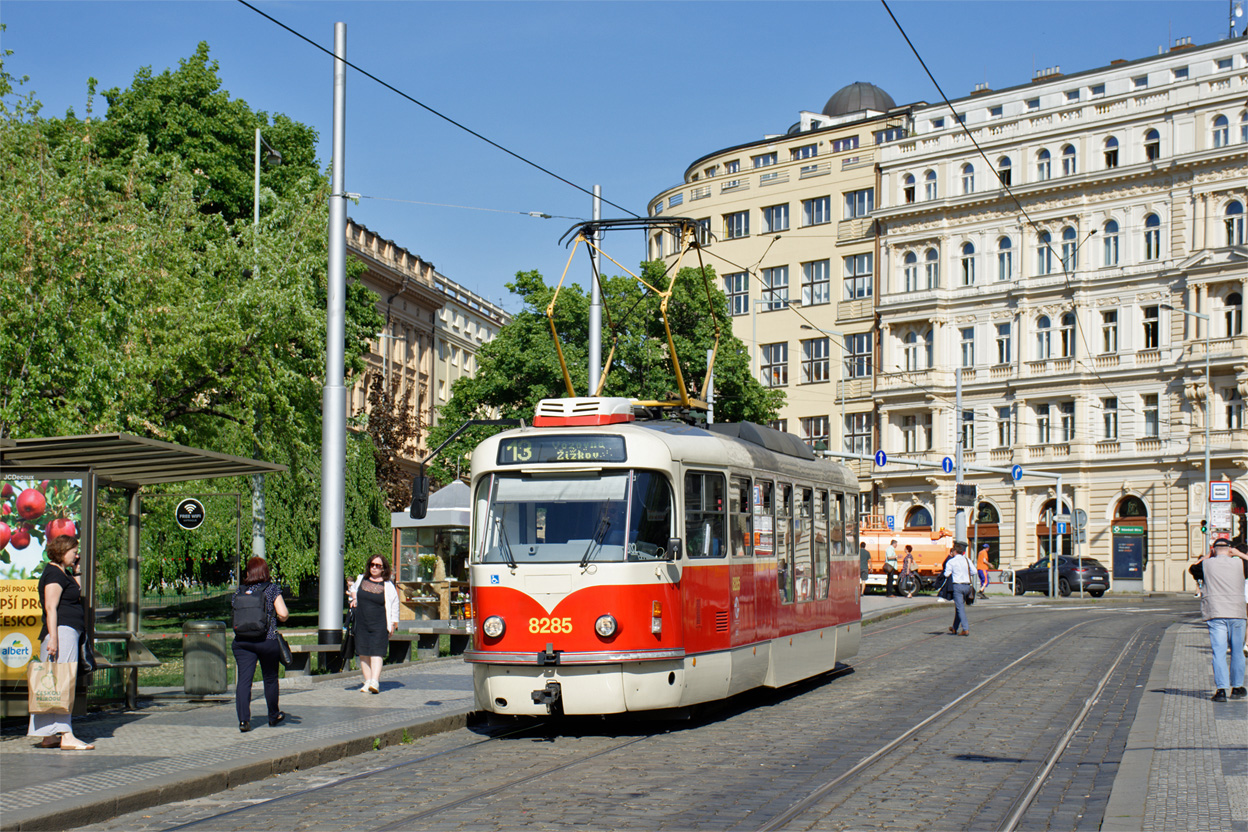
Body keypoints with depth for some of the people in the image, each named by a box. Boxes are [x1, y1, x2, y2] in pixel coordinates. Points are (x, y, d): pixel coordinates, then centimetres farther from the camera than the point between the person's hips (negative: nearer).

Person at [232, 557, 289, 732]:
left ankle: (243, 719, -14)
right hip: (267, 640, -2)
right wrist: (277, 616, 11)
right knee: (270, 678, 15)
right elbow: (283, 614, -10)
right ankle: (274, 716, 30)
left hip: (242, 641, 2)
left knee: (244, 679, -1)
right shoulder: (272, 589, -4)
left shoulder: (240, 591, 5)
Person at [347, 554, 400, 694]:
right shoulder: (361, 579, 10)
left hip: (379, 624, -4)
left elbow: (394, 605, 5)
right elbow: (353, 589, 32)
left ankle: (375, 682, -20)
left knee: (376, 653, -12)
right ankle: (367, 681, 9)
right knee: (363, 654, 3)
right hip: (361, 623, 4)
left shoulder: (388, 585, -1)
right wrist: (354, 598, 11)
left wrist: (393, 624, 3)